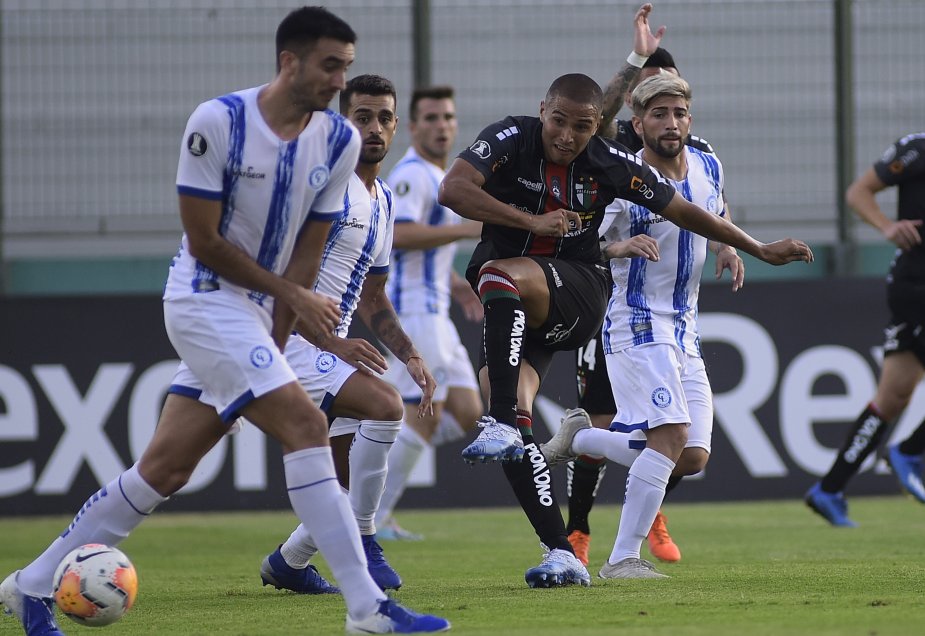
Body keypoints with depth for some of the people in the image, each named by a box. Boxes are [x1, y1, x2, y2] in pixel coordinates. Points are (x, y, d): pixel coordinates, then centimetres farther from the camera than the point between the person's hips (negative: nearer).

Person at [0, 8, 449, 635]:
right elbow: (204, 240, -14)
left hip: (257, 311, 7)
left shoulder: (339, 140, 0)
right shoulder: (218, 121, -17)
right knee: (305, 425, -19)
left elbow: (306, 253, 3)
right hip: (204, 297, -7)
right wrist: (294, 295, -12)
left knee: (164, 470, 7)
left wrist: (274, 344, -4)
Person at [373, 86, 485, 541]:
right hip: (414, 310, -10)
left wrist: (454, 283, 18)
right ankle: (371, 516, -1)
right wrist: (468, 228, -23)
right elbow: (400, 235, -26)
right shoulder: (413, 174, -12)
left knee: (466, 414, 6)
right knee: (424, 416, -9)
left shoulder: (436, 176, 20)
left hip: (434, 312, 10)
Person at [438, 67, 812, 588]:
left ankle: (501, 425, -42)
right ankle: (563, 555, -13)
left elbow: (683, 212, 8)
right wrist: (531, 221, -30)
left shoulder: (610, 164, -5)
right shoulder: (511, 139, -9)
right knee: (515, 417, -16)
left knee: (500, 274, -35)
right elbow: (453, 189, -24)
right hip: (513, 310, 2)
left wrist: (761, 250, 13)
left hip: (578, 295, -2)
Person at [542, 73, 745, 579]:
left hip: (684, 332, 7)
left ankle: (580, 437, 21)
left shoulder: (708, 165, 4)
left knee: (693, 458, 2)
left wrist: (726, 248, 5)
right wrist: (621, 246, -31)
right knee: (671, 434, -23)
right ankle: (622, 559, -18)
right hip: (637, 325, -7)